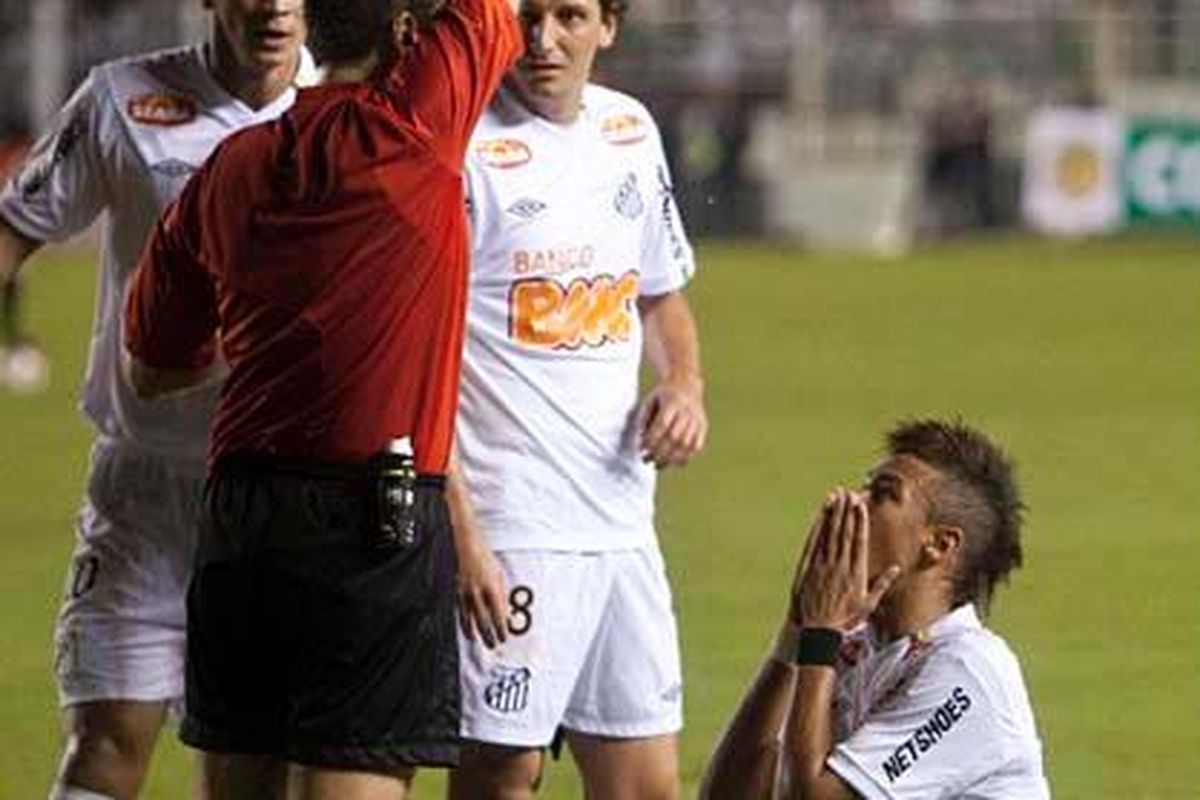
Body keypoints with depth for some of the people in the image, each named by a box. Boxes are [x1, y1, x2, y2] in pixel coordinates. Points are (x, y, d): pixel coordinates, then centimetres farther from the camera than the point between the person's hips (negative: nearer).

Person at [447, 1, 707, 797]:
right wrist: (459, 537, -19)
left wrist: (685, 382, 5)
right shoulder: (465, 149, -10)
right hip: (507, 522, -7)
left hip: (623, 522, 7)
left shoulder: (631, 130, 11)